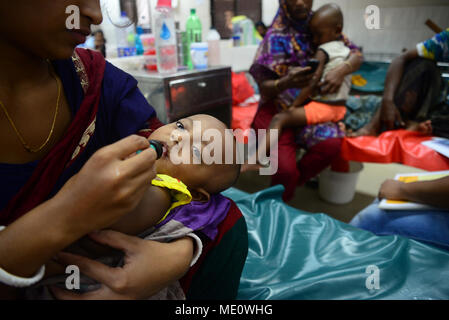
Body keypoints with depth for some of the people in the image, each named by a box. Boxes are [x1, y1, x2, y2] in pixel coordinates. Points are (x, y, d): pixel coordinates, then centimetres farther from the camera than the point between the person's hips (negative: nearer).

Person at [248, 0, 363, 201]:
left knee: (331, 144, -28)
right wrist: (287, 82, -29)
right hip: (277, 108, -3)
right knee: (285, 168, -27)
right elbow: (264, 88, -6)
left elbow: (357, 54, 5)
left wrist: (342, 71, -18)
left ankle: (290, 182, -1)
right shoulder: (276, 36, -3)